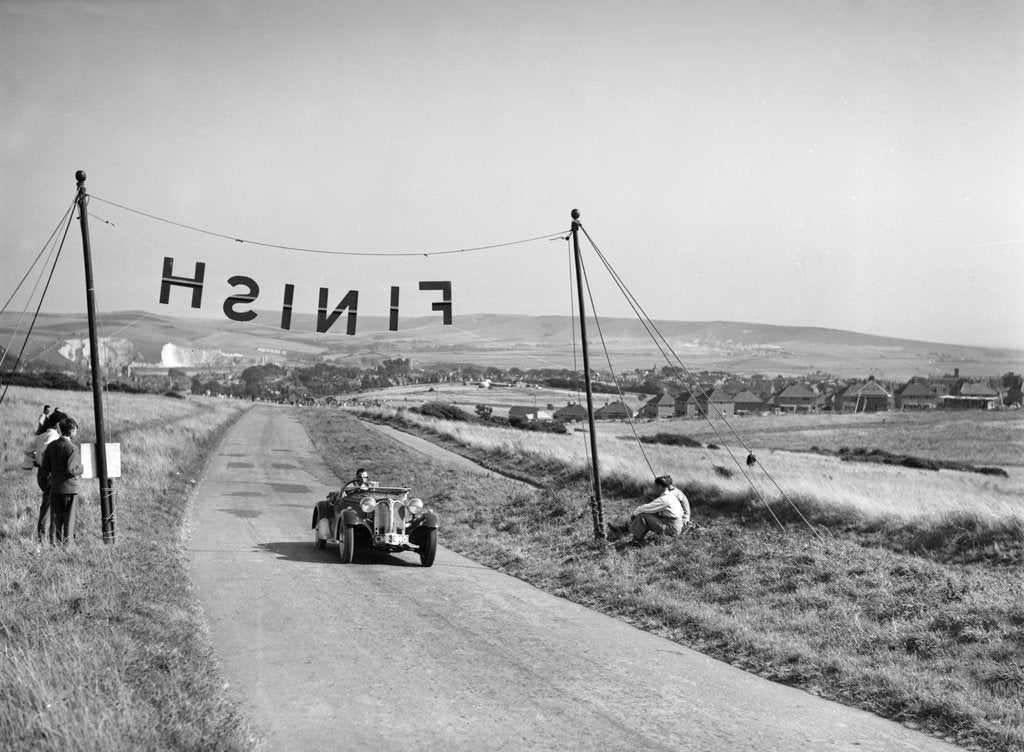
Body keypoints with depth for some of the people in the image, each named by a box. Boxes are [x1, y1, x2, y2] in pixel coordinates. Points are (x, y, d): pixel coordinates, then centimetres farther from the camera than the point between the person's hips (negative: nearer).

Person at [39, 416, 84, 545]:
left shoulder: (51, 445, 6)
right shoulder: (72, 448, -15)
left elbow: (44, 468, 6)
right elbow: (70, 470, -21)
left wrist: (48, 479, 22)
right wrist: (81, 469, -3)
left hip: (54, 487, 6)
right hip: (69, 487, -6)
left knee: (56, 517, 11)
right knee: (69, 518, 2)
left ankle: (54, 542, 12)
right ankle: (67, 543, 2)